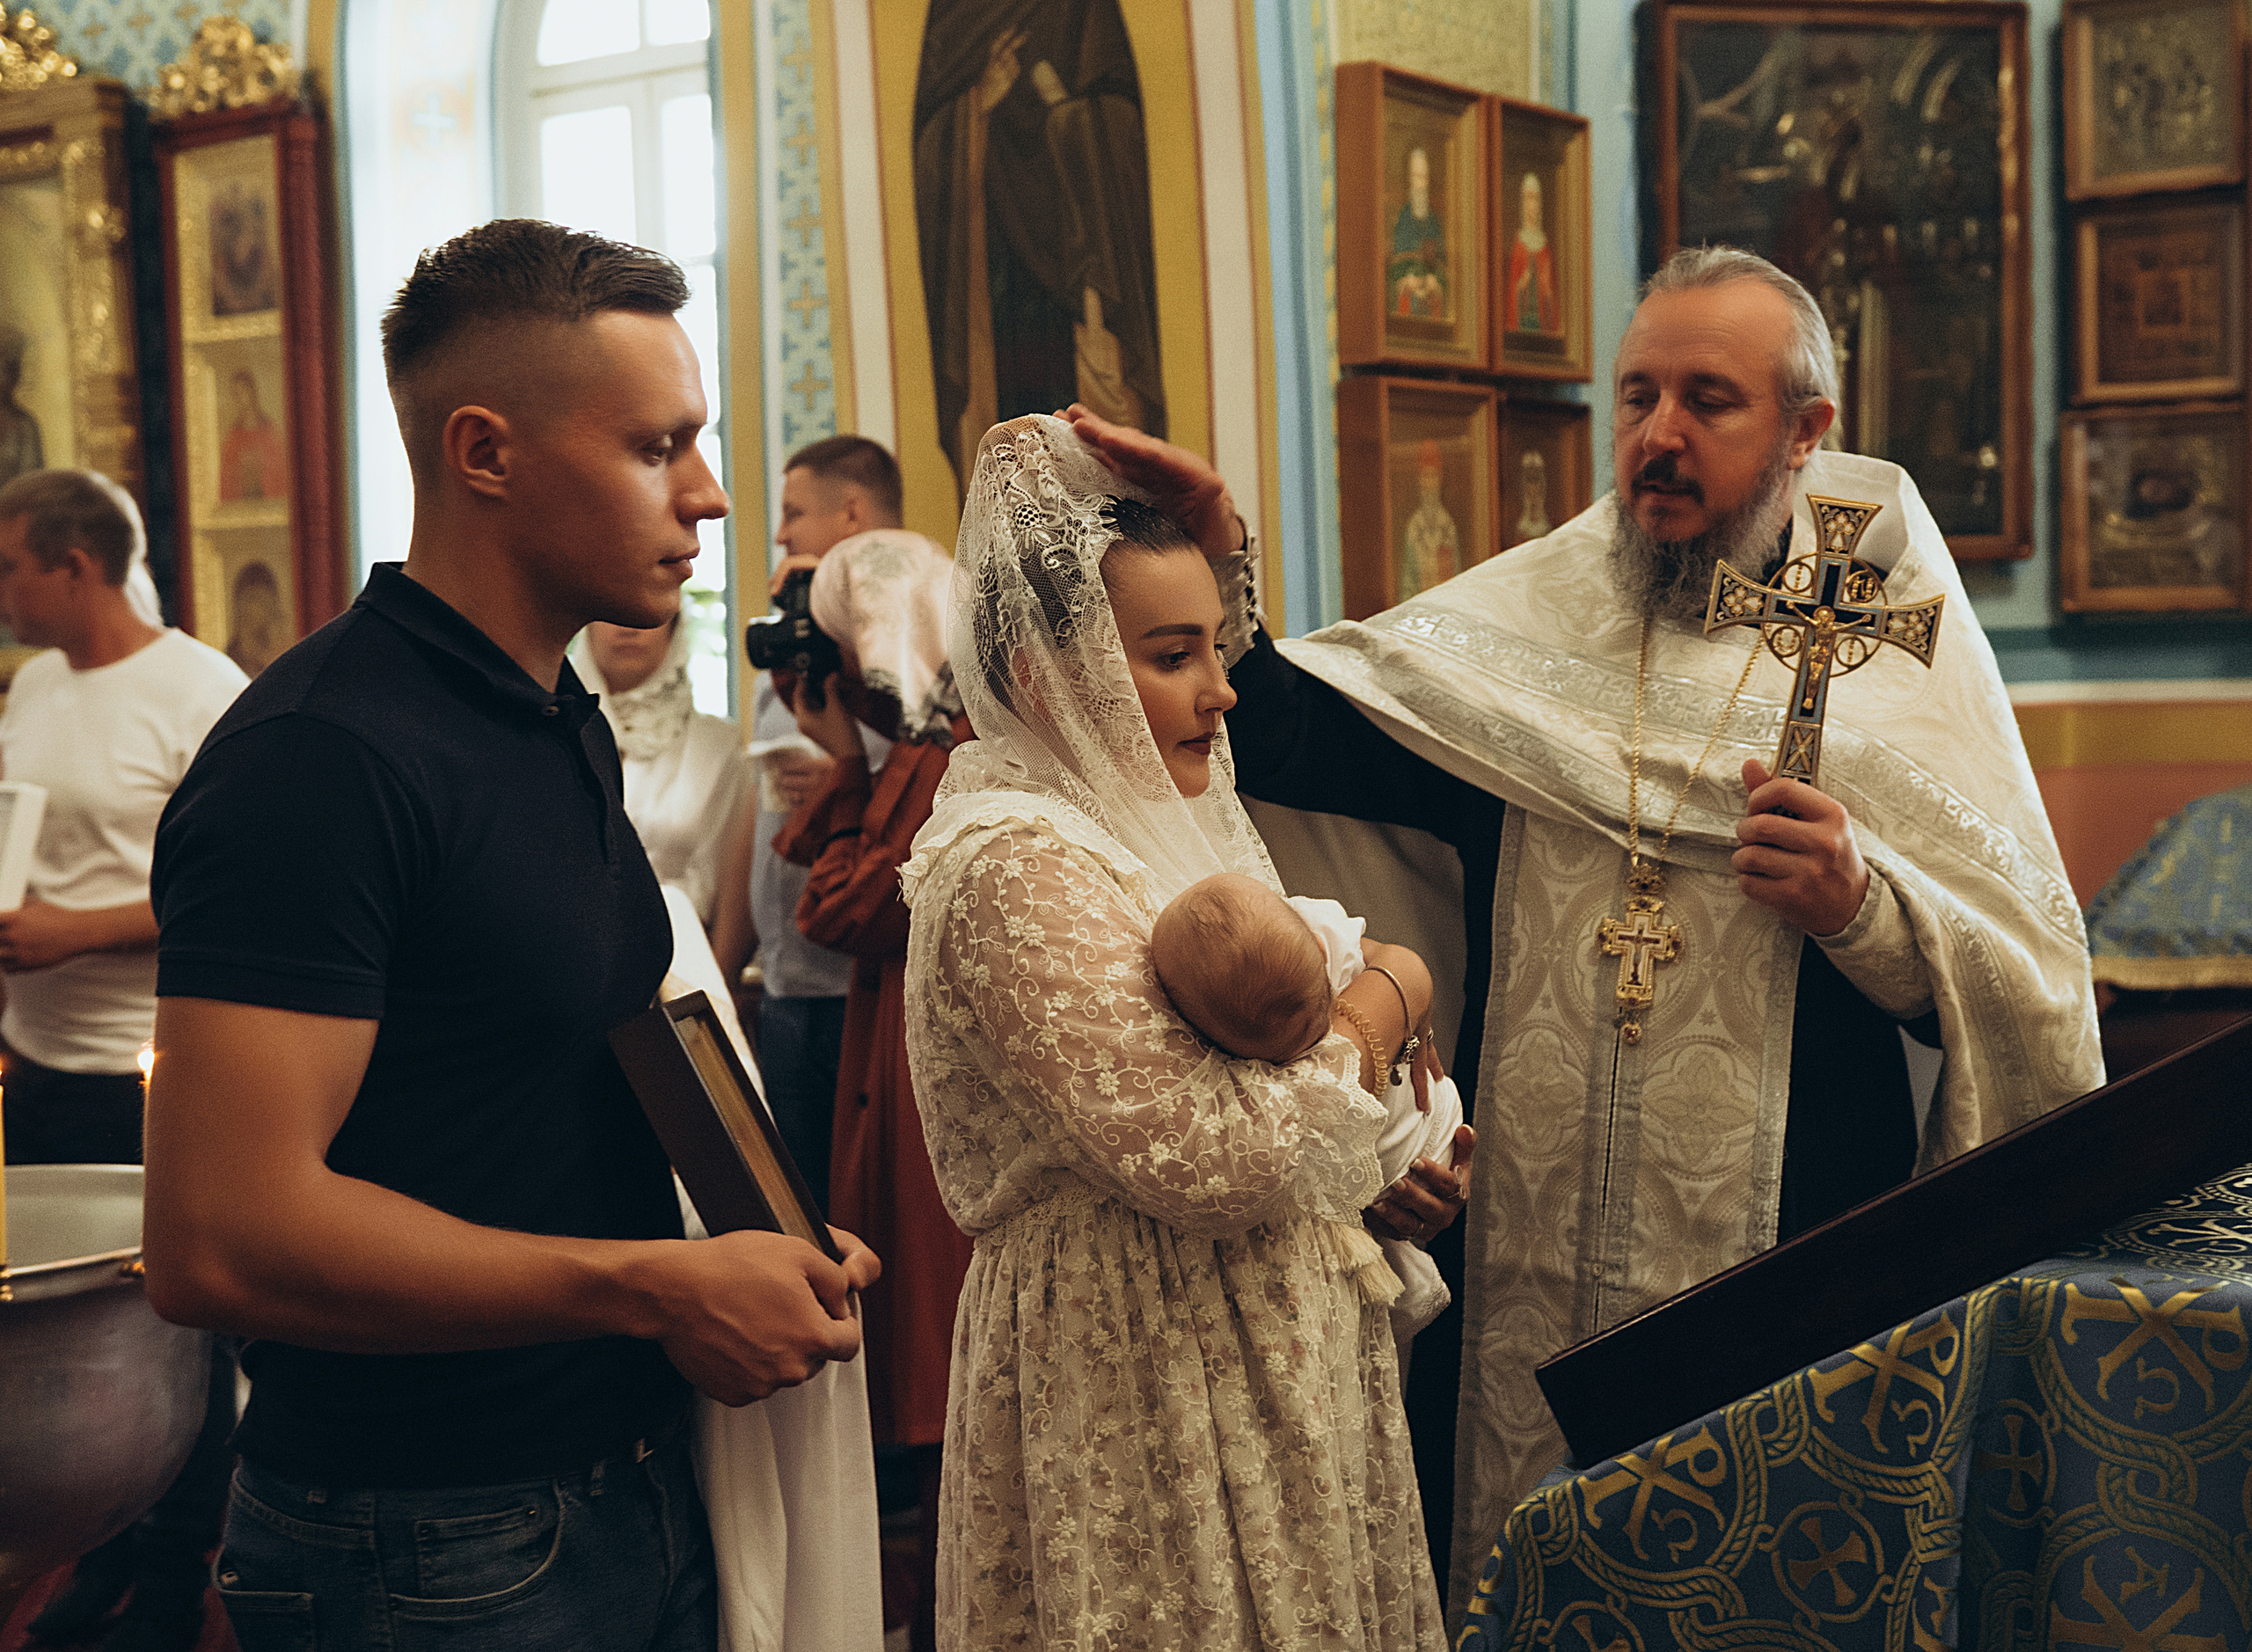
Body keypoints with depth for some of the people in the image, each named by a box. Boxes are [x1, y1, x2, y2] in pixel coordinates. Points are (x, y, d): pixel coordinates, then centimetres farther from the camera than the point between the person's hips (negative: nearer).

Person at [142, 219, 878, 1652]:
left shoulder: (570, 726, 10)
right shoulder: (320, 758, -20)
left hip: (636, 1497, 9)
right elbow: (220, 1238, -27)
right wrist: (659, 1288, -21)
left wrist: (762, 1245, 3)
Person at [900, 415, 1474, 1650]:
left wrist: (1362, 1179, 4)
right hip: (1145, 1385, -10)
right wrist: (1376, 1010, -13)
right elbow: (1202, 1155, -28)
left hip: (1255, 1359, 10)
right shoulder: (1021, 867, -20)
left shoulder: (1139, 831, 12)